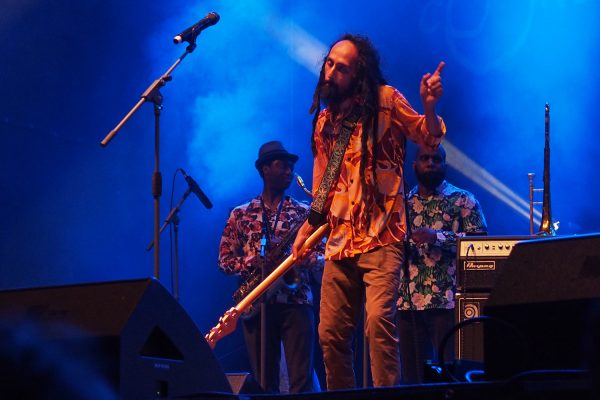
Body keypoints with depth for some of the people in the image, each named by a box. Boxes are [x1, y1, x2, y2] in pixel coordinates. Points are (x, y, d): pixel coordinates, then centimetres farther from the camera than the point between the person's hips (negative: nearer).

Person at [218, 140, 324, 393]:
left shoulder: (304, 213, 12)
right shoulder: (240, 215, 12)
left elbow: (323, 254, 9)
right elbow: (225, 260, 9)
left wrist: (311, 259, -14)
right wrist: (251, 264, -11)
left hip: (296, 301, 0)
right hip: (257, 304, 1)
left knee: (301, 379, -10)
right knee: (264, 381, 1)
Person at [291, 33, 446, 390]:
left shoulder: (386, 100, -1)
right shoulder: (325, 121, 15)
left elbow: (429, 137, -6)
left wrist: (429, 106, -26)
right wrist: (308, 227, 11)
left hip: (381, 237, -6)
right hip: (340, 242, 6)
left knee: (379, 319, -24)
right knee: (330, 333, 5)